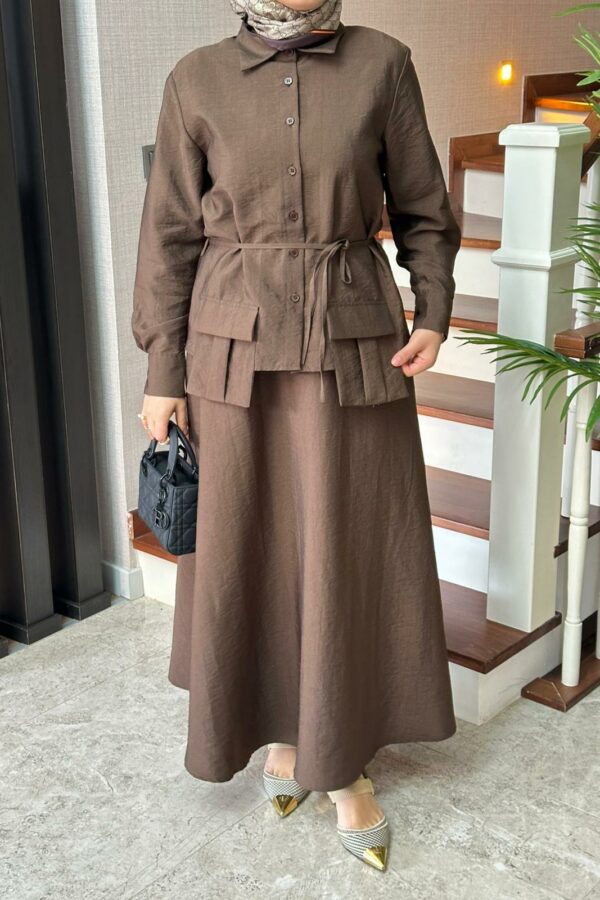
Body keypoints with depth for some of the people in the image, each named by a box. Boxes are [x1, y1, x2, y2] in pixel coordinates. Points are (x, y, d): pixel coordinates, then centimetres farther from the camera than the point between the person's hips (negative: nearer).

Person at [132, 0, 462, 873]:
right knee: (249, 549, 9)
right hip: (236, 348, 1)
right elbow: (170, 236, 2)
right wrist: (163, 375, -2)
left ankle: (343, 759, 21)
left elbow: (422, 210, 7)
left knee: (352, 552, 4)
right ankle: (277, 726, 32)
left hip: (353, 343, 0)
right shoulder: (198, 80, 0)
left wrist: (433, 315, -7)